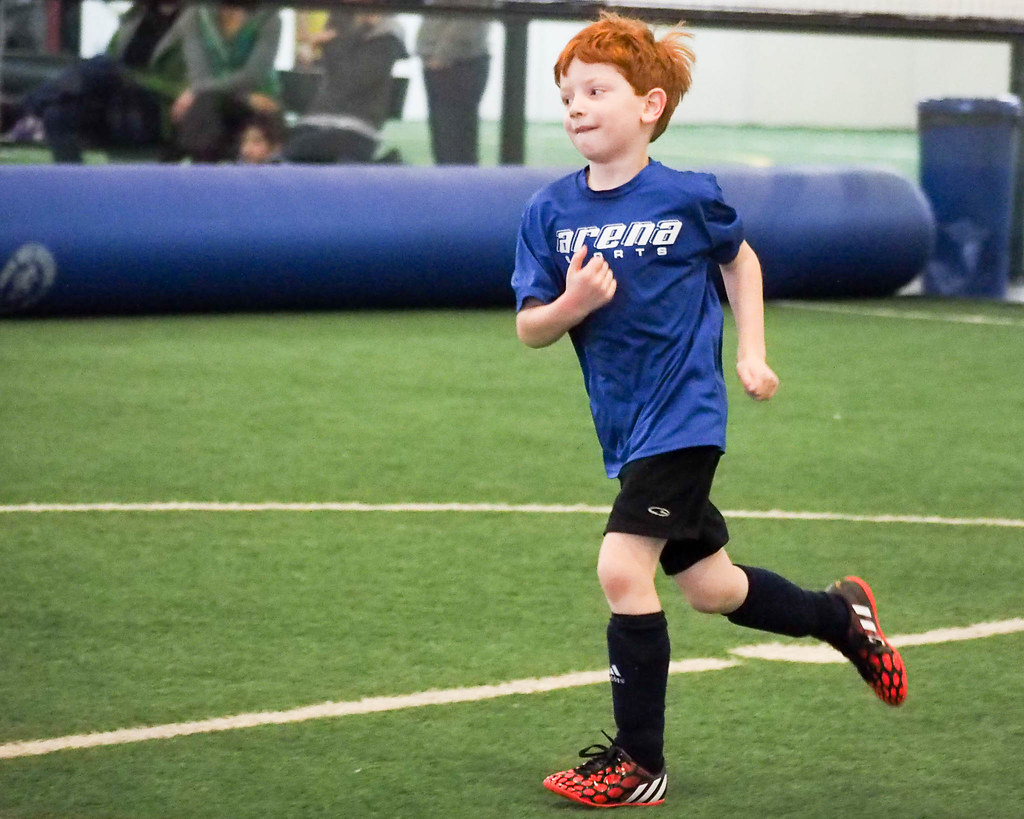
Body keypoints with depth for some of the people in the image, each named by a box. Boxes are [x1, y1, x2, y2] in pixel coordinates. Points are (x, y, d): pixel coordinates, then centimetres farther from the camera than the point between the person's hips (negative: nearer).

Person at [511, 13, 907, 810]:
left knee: (623, 569, -17)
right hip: (626, 429, 5)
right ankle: (842, 614, 41)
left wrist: (751, 354, 7)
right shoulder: (550, 213, -1)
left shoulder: (688, 197, -8)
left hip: (684, 419, -5)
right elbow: (529, 327, 0)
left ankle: (639, 764, -6)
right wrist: (571, 304, -20)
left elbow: (739, 258, 12)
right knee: (711, 588, 13)